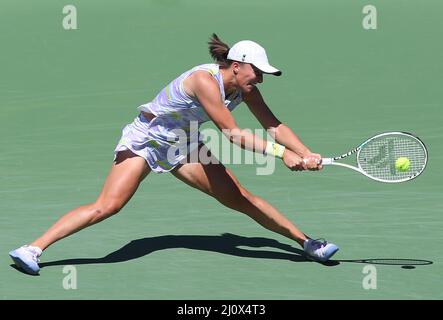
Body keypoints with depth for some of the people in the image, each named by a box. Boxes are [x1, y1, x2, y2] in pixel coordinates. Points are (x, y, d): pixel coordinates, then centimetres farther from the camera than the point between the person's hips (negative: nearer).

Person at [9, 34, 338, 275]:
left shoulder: (245, 89, -6)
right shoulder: (205, 80, -30)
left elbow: (274, 125, -2)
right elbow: (232, 133, -32)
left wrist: (307, 154, -14)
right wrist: (281, 152, -33)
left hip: (182, 146, 7)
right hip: (145, 139, -7)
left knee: (241, 198, 2)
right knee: (107, 206, -21)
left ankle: (307, 242, 11)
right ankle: (33, 249, -17)